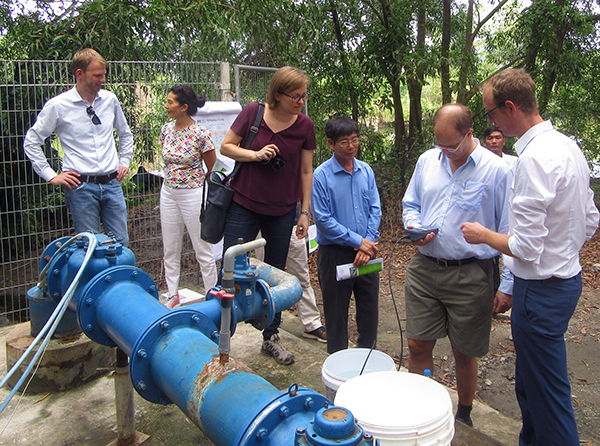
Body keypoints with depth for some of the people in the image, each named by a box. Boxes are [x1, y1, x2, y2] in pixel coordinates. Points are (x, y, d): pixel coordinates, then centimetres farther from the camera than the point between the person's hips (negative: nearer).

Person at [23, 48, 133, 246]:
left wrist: (124, 162, 16)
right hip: (81, 186, -3)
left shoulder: (110, 99, 8)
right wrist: (51, 176, 0)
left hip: (112, 184, 4)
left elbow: (125, 133, 25)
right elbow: (31, 142, 4)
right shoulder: (57, 105, -4)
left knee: (122, 244, 6)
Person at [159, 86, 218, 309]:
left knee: (203, 250, 4)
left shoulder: (201, 134, -15)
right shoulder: (167, 129, 3)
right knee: (170, 248, 12)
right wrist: (173, 179, 15)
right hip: (168, 193, 6)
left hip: (193, 194, -6)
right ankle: (173, 296, 25)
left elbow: (212, 170, -6)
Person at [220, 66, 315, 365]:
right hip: (244, 206, -2)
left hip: (282, 212, 2)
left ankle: (271, 338, 26)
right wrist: (255, 155, -16)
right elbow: (226, 146, 1)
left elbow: (306, 171, 4)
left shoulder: (305, 126, -1)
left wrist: (304, 212, 3)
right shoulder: (252, 113, -7)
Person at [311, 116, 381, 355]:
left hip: (366, 251, 4)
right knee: (336, 312, 9)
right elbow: (323, 220, -14)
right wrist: (358, 241, -15)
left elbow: (375, 210, 3)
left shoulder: (366, 171, 4)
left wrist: (368, 245, -9)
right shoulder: (321, 175, -11)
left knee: (370, 308, 14)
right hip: (335, 253, -4)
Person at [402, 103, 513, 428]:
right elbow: (410, 204, 19)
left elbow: (509, 233, -5)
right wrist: (413, 226, -4)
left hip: (470, 276, -3)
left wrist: (507, 286, -7)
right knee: (418, 346, 7)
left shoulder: (497, 170, -7)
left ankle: (464, 416, 35)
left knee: (464, 353, 12)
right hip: (423, 269, 4)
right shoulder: (426, 161, 7)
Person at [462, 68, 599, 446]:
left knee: (547, 396, 6)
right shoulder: (568, 145, 6)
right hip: (568, 276, 10)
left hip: (541, 291, -10)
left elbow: (526, 247, -24)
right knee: (529, 386, 24)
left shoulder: (534, 159, -24)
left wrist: (483, 235, -7)